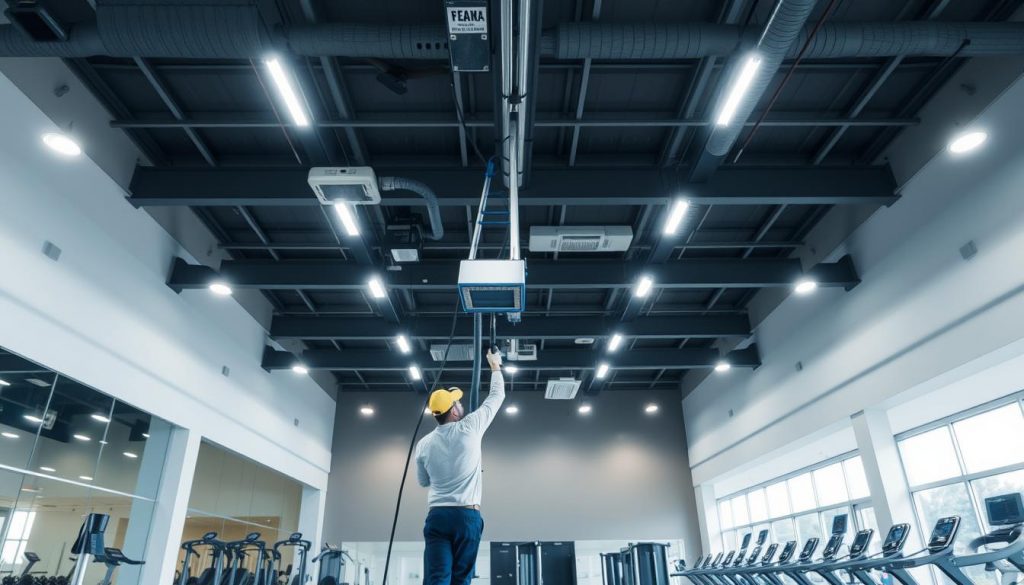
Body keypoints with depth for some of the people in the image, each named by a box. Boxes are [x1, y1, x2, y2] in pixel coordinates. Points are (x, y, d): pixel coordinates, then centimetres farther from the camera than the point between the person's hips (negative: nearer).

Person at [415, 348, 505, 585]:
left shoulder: (424, 444, 7)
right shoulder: (470, 427, -4)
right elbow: (496, 396, 8)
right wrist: (495, 366, 23)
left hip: (436, 516, 3)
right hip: (467, 516, -2)